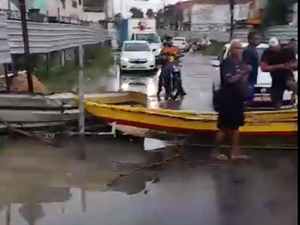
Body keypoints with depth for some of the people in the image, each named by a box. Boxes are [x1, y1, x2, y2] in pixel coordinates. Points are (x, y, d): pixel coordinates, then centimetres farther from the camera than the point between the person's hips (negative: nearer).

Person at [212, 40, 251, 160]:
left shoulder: (240, 63, 12)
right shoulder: (226, 62, -12)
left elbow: (242, 81, 14)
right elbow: (229, 79, -22)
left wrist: (246, 74, -5)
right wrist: (243, 72, -23)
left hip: (237, 98, 8)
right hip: (227, 99, -8)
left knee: (236, 126, 11)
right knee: (224, 127, -3)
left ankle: (235, 152, 19)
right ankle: (215, 151, 9)